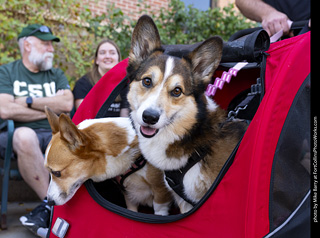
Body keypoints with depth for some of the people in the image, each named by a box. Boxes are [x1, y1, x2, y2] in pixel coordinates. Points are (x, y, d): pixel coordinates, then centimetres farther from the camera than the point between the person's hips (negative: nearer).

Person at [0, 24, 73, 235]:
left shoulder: (56, 75, 20)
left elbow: (67, 104, 0)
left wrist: (27, 101, -4)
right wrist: (52, 107, -1)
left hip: (55, 135, 3)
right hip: (18, 137, -3)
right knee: (25, 135, -38)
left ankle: (48, 208, -17)